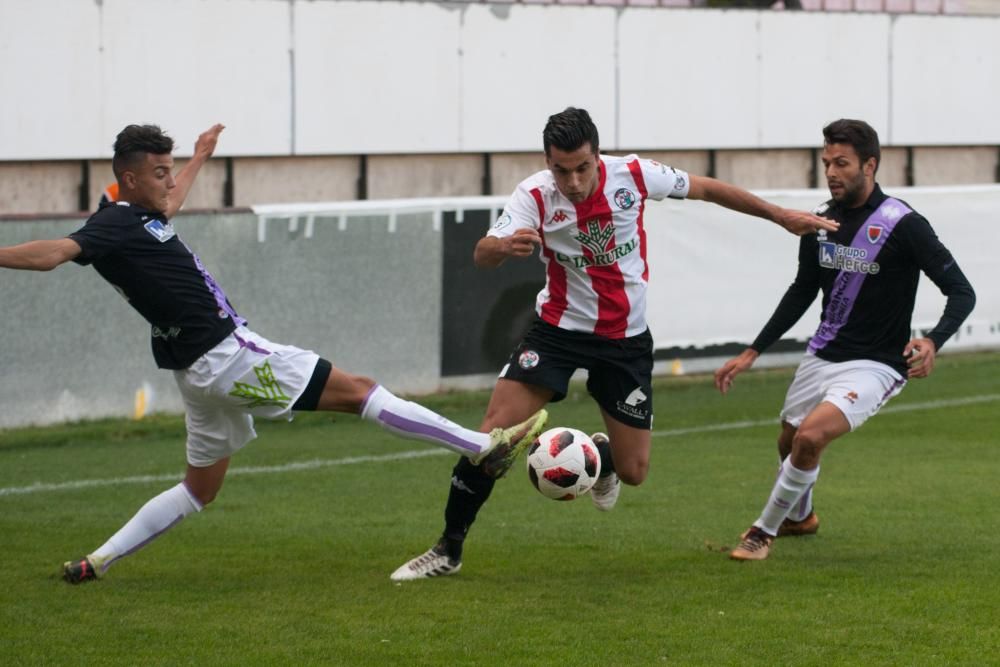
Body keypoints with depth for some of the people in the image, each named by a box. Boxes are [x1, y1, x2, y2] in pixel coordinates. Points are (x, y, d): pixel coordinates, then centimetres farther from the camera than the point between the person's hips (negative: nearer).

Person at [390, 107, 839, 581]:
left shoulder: (633, 175, -14)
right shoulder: (535, 195, -17)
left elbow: (708, 189, 1)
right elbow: (481, 256, -29)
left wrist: (780, 216, 7)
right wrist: (504, 246, -53)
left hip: (626, 339, 1)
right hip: (559, 329, -1)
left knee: (632, 471, 2)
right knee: (494, 431, -17)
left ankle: (600, 454, 41)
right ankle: (448, 551, -4)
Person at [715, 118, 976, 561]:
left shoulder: (903, 225, -18)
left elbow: (961, 292, -16)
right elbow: (802, 291, 15)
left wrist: (932, 342, -34)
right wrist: (752, 353, 12)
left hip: (874, 365, -7)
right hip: (823, 354, 7)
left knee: (810, 437, -25)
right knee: (789, 443, 20)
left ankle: (764, 531, -4)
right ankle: (800, 517, 53)